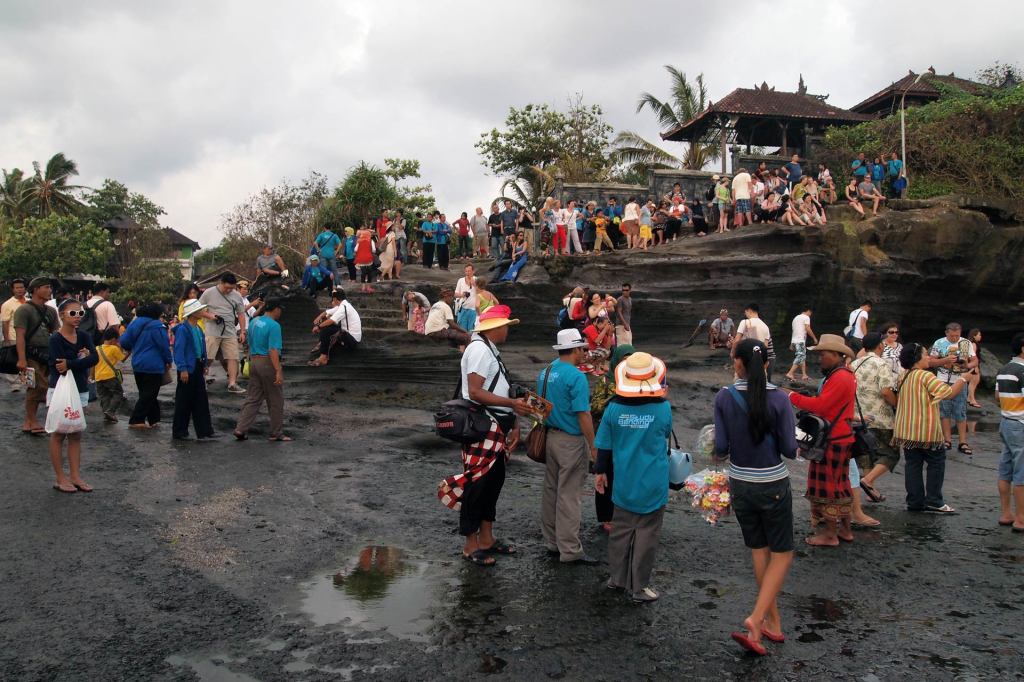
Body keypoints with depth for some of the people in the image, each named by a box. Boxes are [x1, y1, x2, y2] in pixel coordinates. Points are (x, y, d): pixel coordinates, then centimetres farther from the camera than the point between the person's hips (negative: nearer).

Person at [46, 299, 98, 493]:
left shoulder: (84, 337, 5)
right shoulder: (56, 338, -10)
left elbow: (94, 358, -12)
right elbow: (58, 366, -22)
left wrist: (69, 364, -19)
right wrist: (81, 359, -16)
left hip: (80, 391, 5)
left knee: (76, 435, 8)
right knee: (58, 435, 2)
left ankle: (75, 476, 13)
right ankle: (60, 479, 8)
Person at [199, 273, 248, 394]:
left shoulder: (237, 296, 8)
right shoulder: (209, 293, 0)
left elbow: (241, 314, 12)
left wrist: (242, 332, 7)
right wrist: (209, 316, -13)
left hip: (230, 332, 3)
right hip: (212, 332, -3)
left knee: (233, 357, -3)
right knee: (207, 358, -4)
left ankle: (232, 384, 1)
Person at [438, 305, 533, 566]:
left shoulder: (491, 351, 16)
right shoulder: (480, 349, -14)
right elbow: (475, 392, -22)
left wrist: (512, 423, 13)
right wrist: (512, 403, -22)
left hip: (496, 429, 10)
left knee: (494, 482, 16)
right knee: (478, 485, -1)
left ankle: (486, 539, 29)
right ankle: (471, 545, 10)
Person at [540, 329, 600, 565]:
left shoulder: (544, 373, 6)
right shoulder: (576, 377, -18)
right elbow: (583, 415, -20)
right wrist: (594, 446, -14)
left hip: (549, 436, 8)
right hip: (571, 441, -8)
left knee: (550, 491, 15)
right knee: (569, 495, -2)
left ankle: (553, 543, 26)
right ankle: (570, 551, 6)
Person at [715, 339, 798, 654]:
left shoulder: (724, 398, -9)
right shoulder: (778, 398, -13)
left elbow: (721, 448, -9)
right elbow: (790, 449, -11)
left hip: (740, 484, 2)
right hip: (773, 485, -2)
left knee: (759, 551, 18)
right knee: (781, 553, 11)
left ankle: (773, 622, 26)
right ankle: (757, 619, -5)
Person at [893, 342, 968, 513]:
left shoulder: (904, 377, 11)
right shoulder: (926, 376, -14)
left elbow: (896, 402, 18)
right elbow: (950, 392, -17)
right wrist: (962, 379, -2)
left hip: (906, 430, 7)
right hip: (926, 430, -7)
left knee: (913, 464, 9)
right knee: (937, 462, 5)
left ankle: (914, 502, 10)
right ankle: (934, 501, 3)